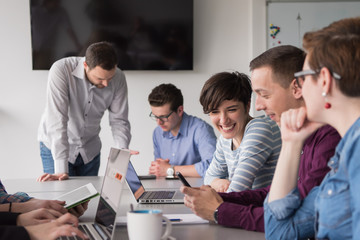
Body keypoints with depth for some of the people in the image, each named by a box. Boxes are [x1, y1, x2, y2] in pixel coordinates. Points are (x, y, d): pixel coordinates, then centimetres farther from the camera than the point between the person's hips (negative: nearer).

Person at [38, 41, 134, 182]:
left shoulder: (118, 78, -15)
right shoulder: (61, 70, -28)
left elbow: (119, 120, -8)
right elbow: (57, 120, -32)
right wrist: (61, 169, -36)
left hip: (89, 150, 4)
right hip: (55, 147, -3)